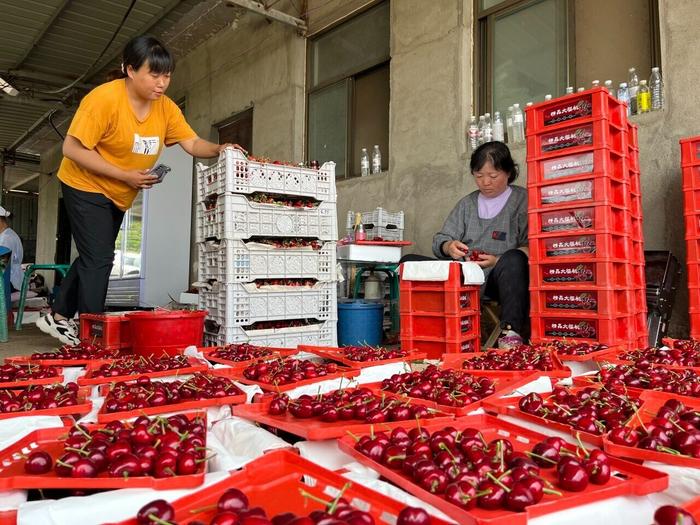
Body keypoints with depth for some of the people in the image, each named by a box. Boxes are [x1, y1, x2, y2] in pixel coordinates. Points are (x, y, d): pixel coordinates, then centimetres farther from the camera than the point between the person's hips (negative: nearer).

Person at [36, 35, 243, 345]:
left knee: (94, 257, 15)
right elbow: (72, 148, -25)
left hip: (118, 196, 7)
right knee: (99, 259, -11)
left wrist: (218, 150, -32)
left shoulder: (166, 107, -7)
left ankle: (58, 317, 32)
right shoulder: (104, 98, -24)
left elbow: (192, 143, -11)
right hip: (86, 186, -7)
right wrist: (125, 175, -27)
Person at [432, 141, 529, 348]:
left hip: (503, 278, -4)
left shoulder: (522, 200, 8)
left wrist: (497, 261, -18)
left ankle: (511, 330, -34)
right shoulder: (467, 204, 22)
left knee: (513, 260, -39)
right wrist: (449, 247, -7)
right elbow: (440, 240, 17)